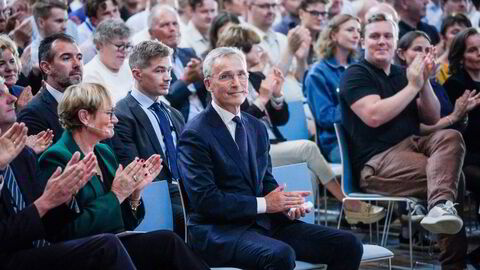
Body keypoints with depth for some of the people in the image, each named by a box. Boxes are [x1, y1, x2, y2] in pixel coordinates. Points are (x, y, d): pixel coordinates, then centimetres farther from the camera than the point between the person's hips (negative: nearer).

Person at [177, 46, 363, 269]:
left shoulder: (257, 128, 16)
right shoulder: (195, 134, -7)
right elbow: (205, 199, -15)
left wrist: (287, 205, -3)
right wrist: (263, 204, -14)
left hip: (264, 223, 7)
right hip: (219, 231, -7)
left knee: (348, 245, -8)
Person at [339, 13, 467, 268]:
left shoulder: (402, 73, 20)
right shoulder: (356, 74, 2)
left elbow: (432, 119, 17)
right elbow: (374, 116, -16)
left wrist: (425, 82, 0)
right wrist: (413, 86, -10)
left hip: (413, 145, 6)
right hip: (376, 162, -6)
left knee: (451, 137, -27)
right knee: (451, 175, -27)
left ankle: (441, 208, -46)